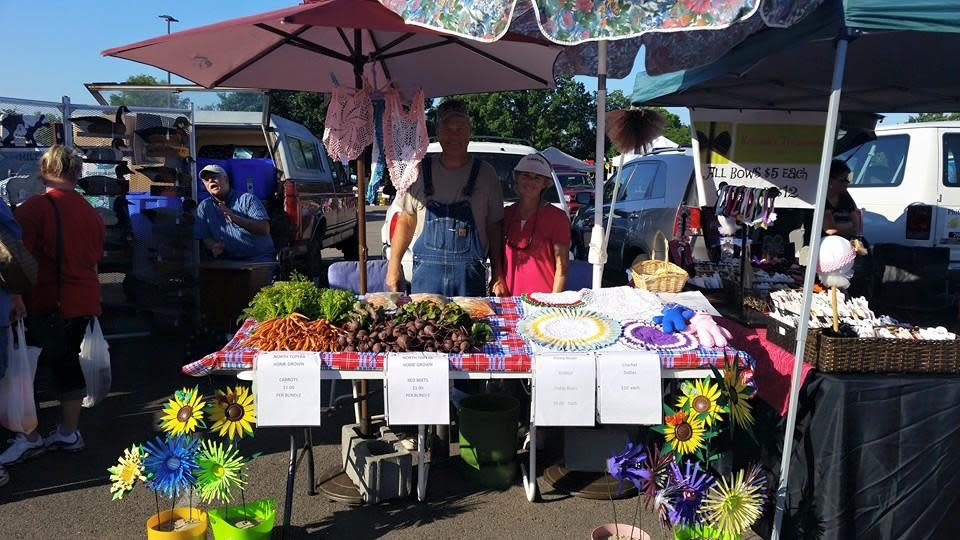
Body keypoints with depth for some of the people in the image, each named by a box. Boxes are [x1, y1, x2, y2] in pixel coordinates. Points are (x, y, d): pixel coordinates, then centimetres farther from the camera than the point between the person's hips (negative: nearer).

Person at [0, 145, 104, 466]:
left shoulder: (33, 207, -13)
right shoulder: (90, 211, 8)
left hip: (46, 304, -6)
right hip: (84, 302, 7)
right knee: (68, 363, 15)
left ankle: (29, 438, 8)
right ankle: (68, 434, 22)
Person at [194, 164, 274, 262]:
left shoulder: (247, 199, 0)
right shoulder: (204, 207, 12)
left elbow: (264, 229, -11)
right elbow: (204, 237, 12)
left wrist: (235, 218, -22)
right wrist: (213, 246, -12)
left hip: (259, 257, -3)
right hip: (228, 261, 3)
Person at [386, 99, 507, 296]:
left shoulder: (485, 174, 3)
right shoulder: (420, 172, 6)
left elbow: (494, 227, 5)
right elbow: (406, 221, 10)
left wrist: (498, 276, 1)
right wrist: (394, 264, 3)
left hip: (470, 274, -1)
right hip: (426, 271, 1)